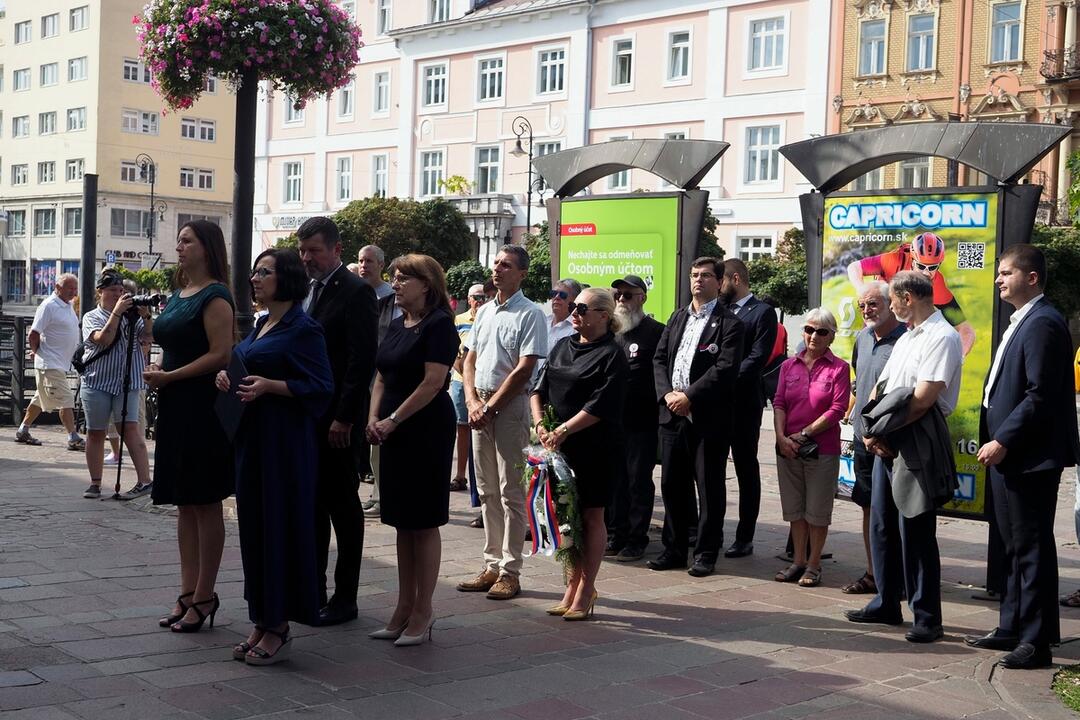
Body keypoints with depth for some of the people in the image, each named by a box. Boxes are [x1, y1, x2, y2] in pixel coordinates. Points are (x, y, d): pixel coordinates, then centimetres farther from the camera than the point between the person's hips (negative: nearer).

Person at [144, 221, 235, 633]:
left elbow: (220, 355, -19)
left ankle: (204, 596, 7)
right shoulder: (177, 296, 15)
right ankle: (188, 593, 18)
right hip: (174, 408, 9)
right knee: (184, 505, 11)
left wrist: (169, 377, -16)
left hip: (202, 409, -9)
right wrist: (157, 372, 3)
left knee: (205, 504, 0)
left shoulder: (215, 296, -10)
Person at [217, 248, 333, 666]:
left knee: (280, 526, -4)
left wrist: (269, 386, -24)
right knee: (253, 526, 10)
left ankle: (279, 628, 5)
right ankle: (261, 623, 19)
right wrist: (229, 379, 5)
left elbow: (321, 388, -14)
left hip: (285, 442, -9)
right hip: (251, 436, 9)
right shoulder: (261, 325, 15)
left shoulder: (304, 329, -10)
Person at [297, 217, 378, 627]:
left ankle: (344, 598, 9)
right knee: (312, 504, 12)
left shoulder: (356, 292, -10)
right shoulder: (304, 290, 14)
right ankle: (312, 589, 21)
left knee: (342, 505, 1)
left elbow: (362, 360, -16)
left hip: (336, 419, -7)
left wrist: (343, 418, -18)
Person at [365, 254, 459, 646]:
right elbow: (381, 378, 16)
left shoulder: (438, 324, -11)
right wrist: (374, 417, 0)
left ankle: (422, 611, 7)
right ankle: (404, 606, 19)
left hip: (427, 432, -8)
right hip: (394, 433, 8)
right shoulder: (396, 326, 14)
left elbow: (433, 381, -18)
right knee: (402, 521, 11)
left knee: (424, 521, -1)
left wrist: (393, 420, -15)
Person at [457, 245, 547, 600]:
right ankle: (492, 566, 16)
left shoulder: (530, 315, -7)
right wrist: (472, 402, 0)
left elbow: (524, 370, -13)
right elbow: (470, 361, 15)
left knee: (510, 492, -3)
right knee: (487, 491, 10)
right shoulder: (484, 312, 14)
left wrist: (490, 407, -12)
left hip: (510, 407, -7)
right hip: (480, 406, 7)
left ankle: (510, 571, 0)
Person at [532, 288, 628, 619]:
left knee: (591, 517, 2)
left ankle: (585, 592, 9)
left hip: (595, 449, -6)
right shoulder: (562, 346, 13)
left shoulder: (612, 355, -7)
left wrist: (562, 430, -18)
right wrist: (540, 425, -4)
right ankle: (573, 585, 21)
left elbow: (600, 405, -15)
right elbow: (539, 388, 11)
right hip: (559, 445, 6)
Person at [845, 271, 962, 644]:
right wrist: (873, 432, 0)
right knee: (882, 525, 13)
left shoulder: (942, 337, -11)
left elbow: (922, 399, -20)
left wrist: (880, 431, -10)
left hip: (917, 444, -9)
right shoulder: (906, 338, 19)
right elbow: (881, 388, 17)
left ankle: (927, 617, 5)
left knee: (915, 532, -4)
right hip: (887, 444, 9)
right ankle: (886, 605, 25)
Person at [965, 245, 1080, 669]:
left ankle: (1036, 642, 4)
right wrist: (996, 441, 13)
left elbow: (1041, 395, -22)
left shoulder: (1042, 324, -15)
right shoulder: (1021, 322, 16)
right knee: (1015, 546, 16)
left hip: (1029, 458, -10)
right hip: (1008, 455, 10)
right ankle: (1012, 629, 26)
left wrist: (1003, 441, -20)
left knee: (1033, 548, -3)